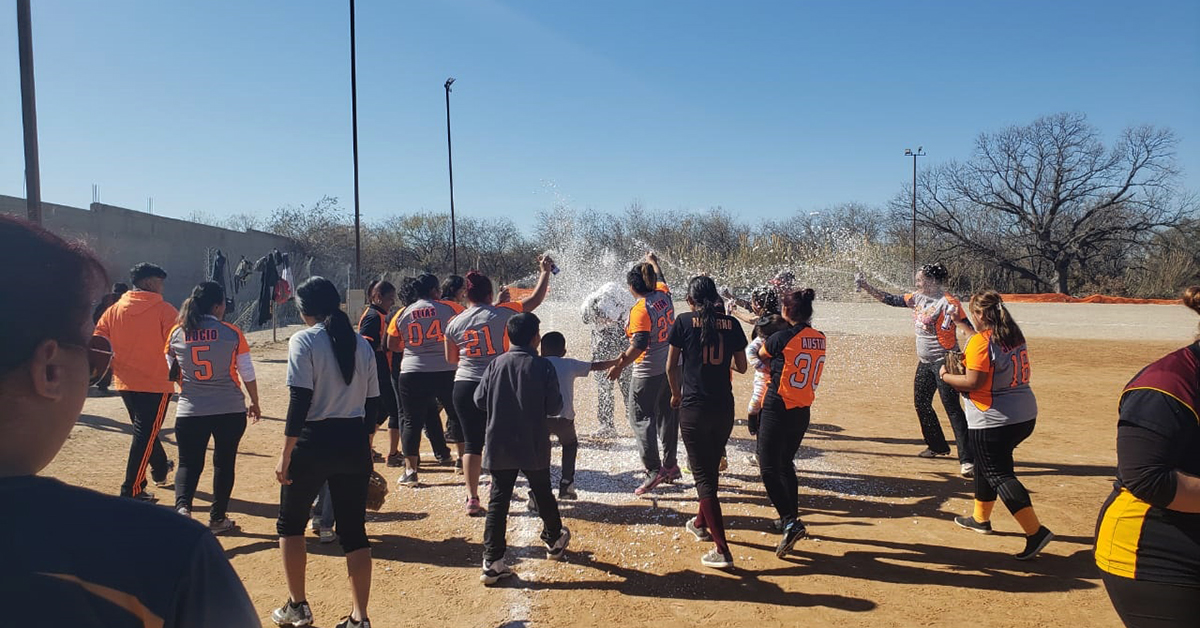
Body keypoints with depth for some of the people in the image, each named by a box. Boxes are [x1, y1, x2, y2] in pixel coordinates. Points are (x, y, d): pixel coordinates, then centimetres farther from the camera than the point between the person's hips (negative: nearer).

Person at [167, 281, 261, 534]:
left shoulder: (176, 334, 0)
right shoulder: (232, 333, -8)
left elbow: (171, 373, 12)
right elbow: (247, 374, -3)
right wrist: (255, 404, 11)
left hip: (190, 411, 1)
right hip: (231, 410, -1)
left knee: (189, 463, 11)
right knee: (224, 463, 13)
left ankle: (183, 507, -14)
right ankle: (217, 518, 21)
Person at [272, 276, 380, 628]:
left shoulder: (304, 341, -9)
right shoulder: (361, 345, 7)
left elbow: (300, 401, -16)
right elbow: (372, 404, 9)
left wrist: (286, 455, -11)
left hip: (314, 442, -4)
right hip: (354, 445, 5)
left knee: (290, 523, 18)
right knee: (354, 530, 9)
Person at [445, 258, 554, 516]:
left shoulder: (454, 324, 3)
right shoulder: (501, 313, -5)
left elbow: (451, 359, 15)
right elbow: (535, 299, 3)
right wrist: (546, 271, 14)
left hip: (464, 386, 2)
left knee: (472, 442, 6)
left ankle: (472, 499, 3)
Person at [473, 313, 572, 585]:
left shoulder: (496, 364, -4)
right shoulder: (543, 366, -10)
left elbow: (479, 400, 0)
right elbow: (555, 407, -10)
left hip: (500, 447, 1)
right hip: (534, 447, -1)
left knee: (498, 500, 5)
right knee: (542, 494, 19)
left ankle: (492, 561, 1)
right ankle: (554, 540, 39)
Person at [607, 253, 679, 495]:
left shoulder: (640, 310, -18)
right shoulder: (664, 295, 3)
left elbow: (639, 344, -25)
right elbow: (660, 280, 27)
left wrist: (620, 364, -19)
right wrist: (653, 262, 44)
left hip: (649, 371, -8)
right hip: (672, 366, 8)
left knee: (640, 417, -2)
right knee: (667, 414, 17)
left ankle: (653, 469, -7)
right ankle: (670, 464, 27)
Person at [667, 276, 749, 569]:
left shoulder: (684, 321, -5)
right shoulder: (732, 323, 3)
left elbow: (671, 366, 0)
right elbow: (742, 367, 10)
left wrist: (676, 394, 17)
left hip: (694, 407, -4)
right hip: (724, 407, 4)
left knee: (703, 475, 1)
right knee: (712, 468, 22)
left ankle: (721, 550, -3)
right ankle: (702, 523, 42)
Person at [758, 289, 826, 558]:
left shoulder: (781, 338, -14)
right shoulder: (820, 339, 4)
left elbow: (760, 355, 4)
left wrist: (763, 336, 23)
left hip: (777, 410, -7)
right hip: (803, 412, 7)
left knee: (769, 469, -3)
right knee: (786, 464, 23)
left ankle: (791, 523, -13)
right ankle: (791, 518, 31)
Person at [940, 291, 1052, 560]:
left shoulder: (980, 342, -17)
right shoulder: (1015, 337, 10)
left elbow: (973, 382, -21)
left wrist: (945, 376, -6)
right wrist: (969, 360, 24)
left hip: (993, 421, -9)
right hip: (1025, 415, 9)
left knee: (999, 474, -4)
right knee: (986, 464, 23)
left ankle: (1036, 531, -12)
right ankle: (980, 518, 36)